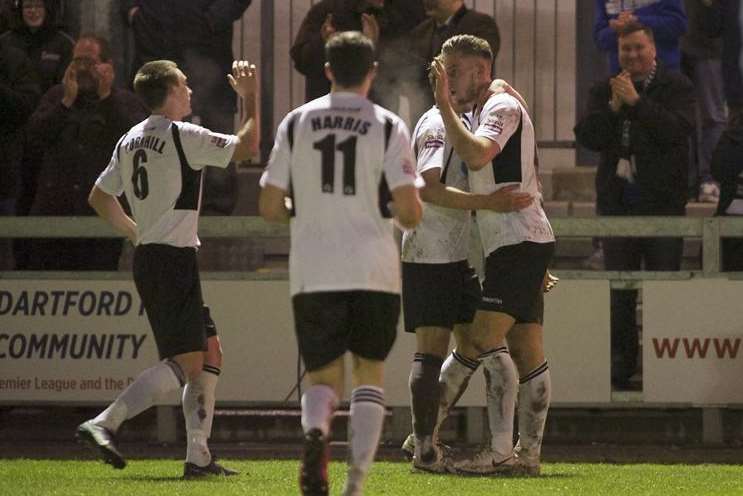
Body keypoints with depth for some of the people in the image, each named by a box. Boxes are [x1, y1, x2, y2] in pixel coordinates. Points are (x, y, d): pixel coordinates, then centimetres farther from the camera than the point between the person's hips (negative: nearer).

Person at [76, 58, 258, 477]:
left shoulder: (130, 140, 13)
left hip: (147, 256, 9)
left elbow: (99, 197, 20)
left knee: (210, 353, 12)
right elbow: (247, 146, -12)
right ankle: (104, 423, -21)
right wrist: (251, 98, -1)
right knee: (185, 361, -11)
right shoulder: (183, 136, -11)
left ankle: (199, 455, 8)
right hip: (175, 258, -9)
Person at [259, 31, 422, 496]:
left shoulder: (296, 123, 4)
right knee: (370, 373, 13)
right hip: (374, 270, -1)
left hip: (313, 274, 1)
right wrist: (408, 212, 15)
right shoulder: (388, 126, -2)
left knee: (322, 376, 10)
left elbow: (270, 206, 3)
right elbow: (408, 210, -9)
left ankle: (316, 431, -23)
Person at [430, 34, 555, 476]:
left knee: (486, 338, -17)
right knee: (526, 349, 7)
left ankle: (501, 450, -21)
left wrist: (444, 105, -25)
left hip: (519, 241, -11)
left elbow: (476, 155, -28)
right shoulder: (486, 111, 23)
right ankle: (529, 452, 6)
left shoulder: (502, 108, -9)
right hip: (522, 243, 11)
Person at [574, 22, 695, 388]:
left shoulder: (676, 86, 0)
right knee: (619, 290, 5)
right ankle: (620, 362, 11)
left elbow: (678, 129, -17)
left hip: (662, 200, -3)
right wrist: (613, 107, -15)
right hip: (618, 200, 3)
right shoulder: (604, 91, 10)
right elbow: (587, 137, -2)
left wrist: (636, 101, -19)